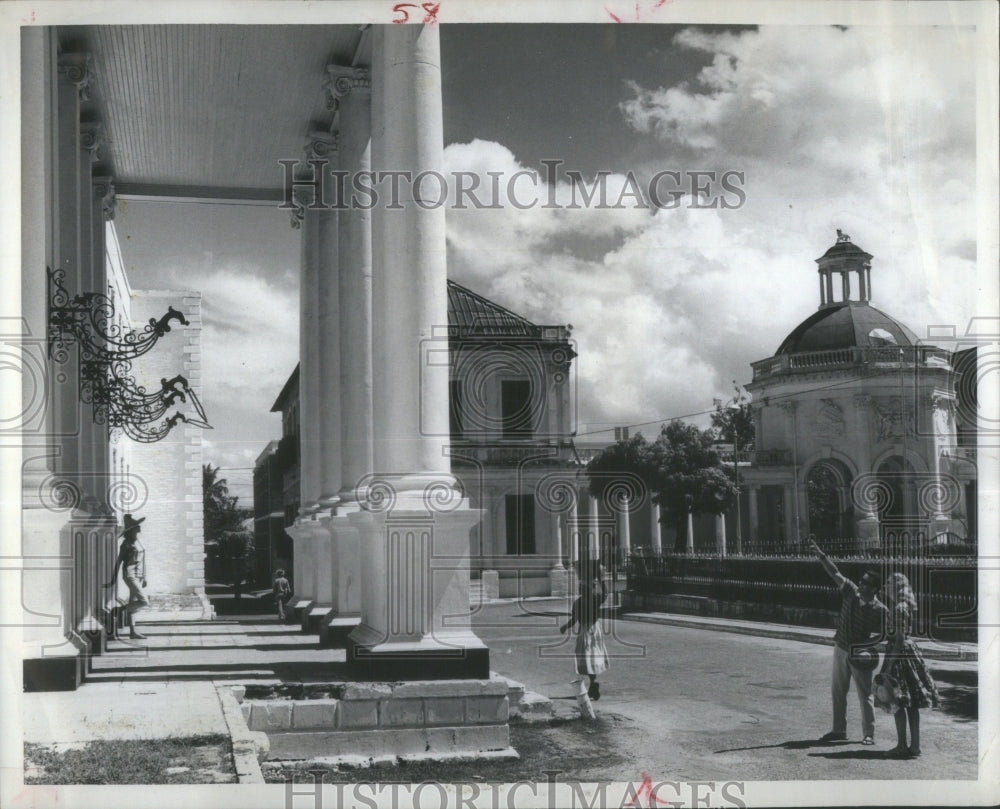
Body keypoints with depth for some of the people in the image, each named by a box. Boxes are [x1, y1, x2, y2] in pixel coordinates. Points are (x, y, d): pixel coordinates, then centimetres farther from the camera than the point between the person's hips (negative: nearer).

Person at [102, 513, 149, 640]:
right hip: (130, 576, -8)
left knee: (133, 604, 8)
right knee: (144, 602, -14)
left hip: (138, 576, 8)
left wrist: (144, 577, 19)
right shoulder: (126, 543, -12)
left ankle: (133, 632, 11)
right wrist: (113, 581, -8)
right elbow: (118, 562, -10)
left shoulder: (137, 541, 13)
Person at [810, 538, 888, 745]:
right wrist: (820, 554, -13)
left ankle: (869, 734, 9)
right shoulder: (851, 592, -3)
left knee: (865, 695, 0)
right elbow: (835, 573, -5)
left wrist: (861, 644, -25)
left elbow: (881, 634, -11)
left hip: (860, 655, -6)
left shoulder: (879, 609, -14)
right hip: (841, 649, 6)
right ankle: (839, 730, 22)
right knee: (838, 692, 12)